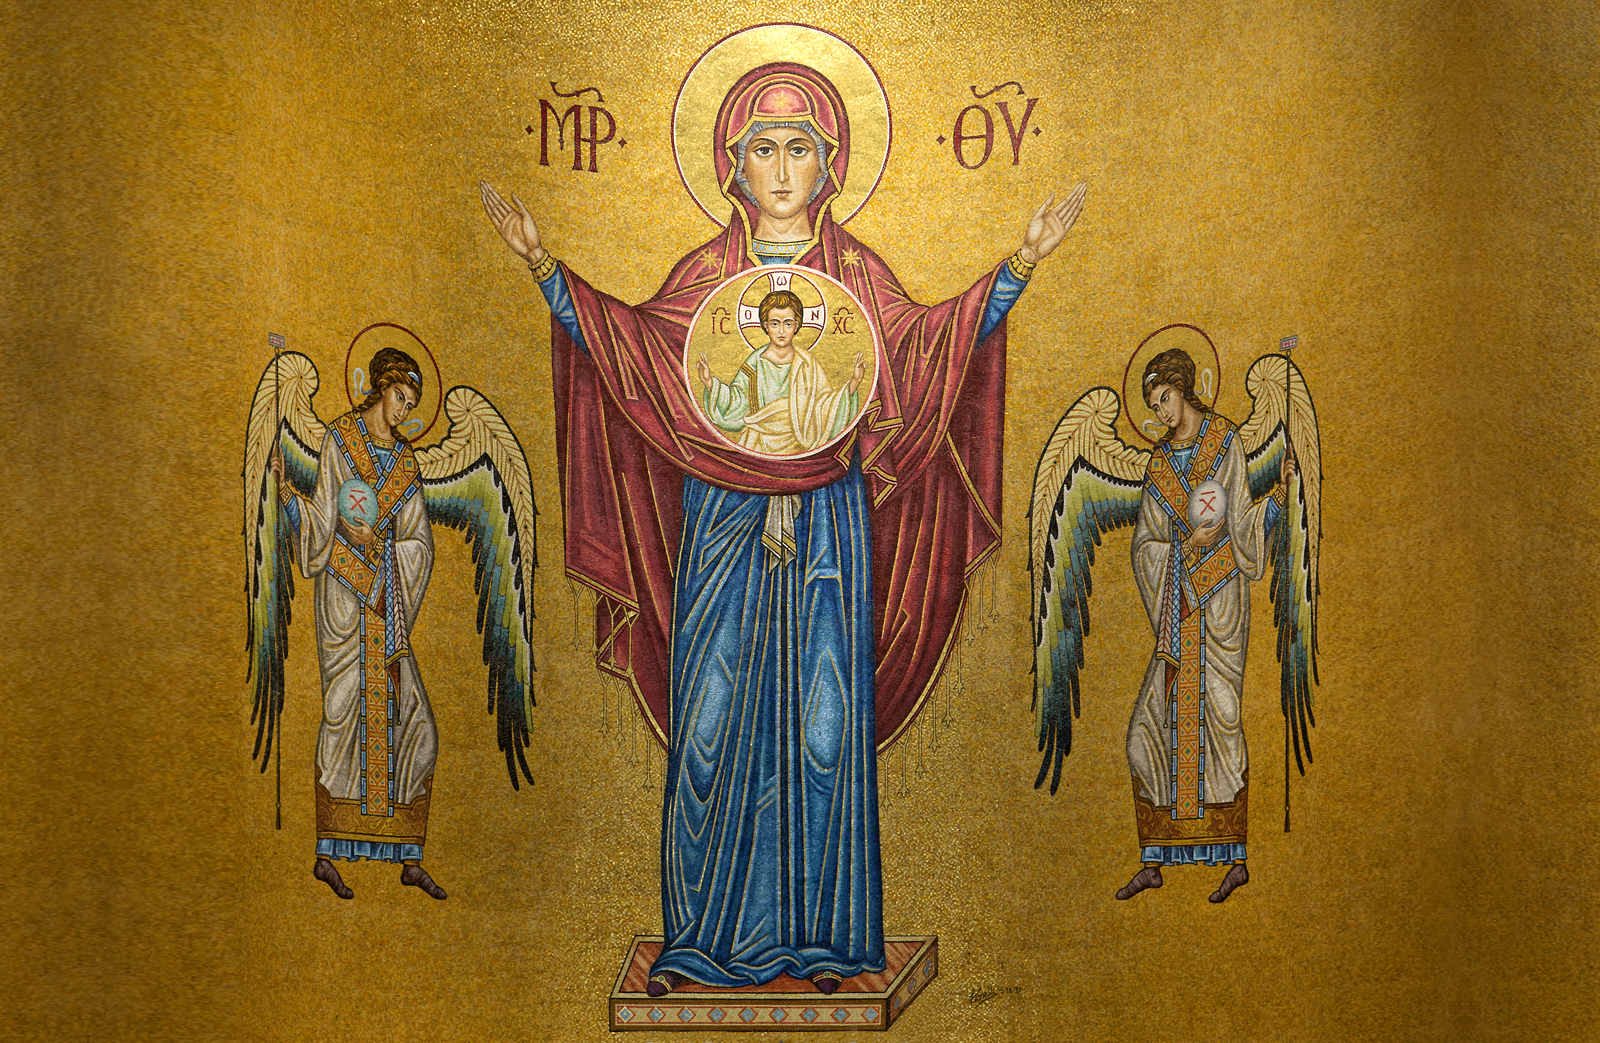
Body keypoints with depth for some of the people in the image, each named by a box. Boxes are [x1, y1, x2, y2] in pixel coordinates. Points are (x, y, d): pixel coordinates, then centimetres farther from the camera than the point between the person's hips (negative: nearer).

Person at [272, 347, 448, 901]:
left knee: (411, 720, 1)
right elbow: (324, 519, -5)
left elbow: (421, 543, 11)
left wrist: (377, 545, -3)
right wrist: (287, 489, -18)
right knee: (344, 708, -8)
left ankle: (409, 859, 6)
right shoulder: (338, 439, 1)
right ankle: (325, 853, -2)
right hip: (345, 593, -5)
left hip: (388, 598, 5)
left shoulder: (403, 459, 14)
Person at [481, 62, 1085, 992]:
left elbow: (931, 348, 0)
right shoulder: (705, 274, 9)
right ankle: (701, 937, 12)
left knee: (825, 728, 0)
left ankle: (819, 935, 12)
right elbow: (625, 346, 4)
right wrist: (544, 266, -3)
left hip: (829, 527, 0)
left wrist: (1018, 267, -7)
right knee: (709, 724, 0)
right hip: (722, 522, 0)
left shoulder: (858, 275, 9)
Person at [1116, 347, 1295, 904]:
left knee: (1220, 717, -6)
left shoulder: (1226, 441, 1)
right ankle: (1154, 861, 9)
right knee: (1154, 723, 2)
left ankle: (1236, 857, 2)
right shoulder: (1159, 461, 12)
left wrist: (1280, 489, -16)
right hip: (1177, 601, 5)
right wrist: (1187, 545, -11)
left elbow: (1242, 523, -2)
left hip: (1220, 594, -5)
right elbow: (1146, 546, 6)